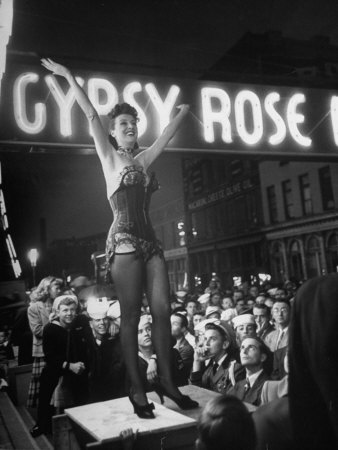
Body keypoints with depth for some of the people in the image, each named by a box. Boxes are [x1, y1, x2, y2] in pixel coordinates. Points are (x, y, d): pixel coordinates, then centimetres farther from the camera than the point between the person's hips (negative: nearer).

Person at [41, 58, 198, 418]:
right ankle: (136, 390, 4)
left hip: (149, 239, 6)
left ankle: (167, 380, 7)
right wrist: (69, 77, -2)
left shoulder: (142, 160, 19)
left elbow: (168, 133, 30)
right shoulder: (109, 157, 6)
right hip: (124, 240, -5)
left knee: (162, 310, -2)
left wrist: (183, 112, 41)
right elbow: (91, 115, -1)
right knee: (131, 315, -4)